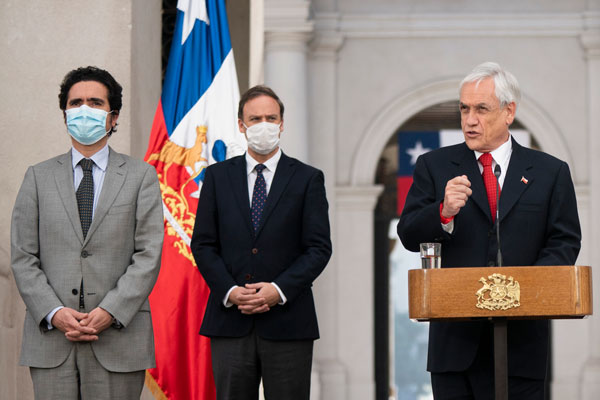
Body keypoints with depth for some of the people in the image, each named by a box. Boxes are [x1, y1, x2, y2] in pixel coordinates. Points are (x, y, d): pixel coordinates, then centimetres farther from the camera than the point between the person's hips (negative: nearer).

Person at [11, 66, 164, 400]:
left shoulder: (141, 177, 8)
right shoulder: (39, 178, 13)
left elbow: (148, 255, -1)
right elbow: (23, 257, 6)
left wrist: (110, 312, -13)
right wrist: (54, 313, -9)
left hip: (118, 339, -1)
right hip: (51, 341, 1)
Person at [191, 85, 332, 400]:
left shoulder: (307, 179, 6)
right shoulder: (217, 176, 11)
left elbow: (319, 248, 0)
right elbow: (203, 244, 7)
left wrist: (279, 290, -13)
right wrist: (229, 291, -9)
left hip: (287, 322, -1)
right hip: (230, 322, 1)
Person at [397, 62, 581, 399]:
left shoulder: (550, 172, 8)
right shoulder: (435, 166, 9)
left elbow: (565, 242, 4)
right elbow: (409, 236, 3)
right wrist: (444, 212, -18)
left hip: (521, 338, 0)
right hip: (455, 339, 1)